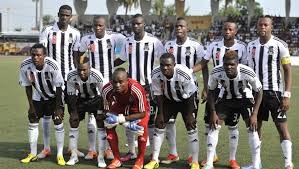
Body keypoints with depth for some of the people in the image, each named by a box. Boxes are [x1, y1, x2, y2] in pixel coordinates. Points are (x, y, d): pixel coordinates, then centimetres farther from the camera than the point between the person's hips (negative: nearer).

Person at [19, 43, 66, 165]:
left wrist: (58, 108, -18)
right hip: (38, 97, 3)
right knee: (32, 121, 2)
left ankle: (60, 155, 0)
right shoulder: (25, 66, -26)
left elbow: (58, 88, -22)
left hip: (54, 96, -3)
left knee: (58, 121, -9)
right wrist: (31, 106, -8)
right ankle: (33, 154, 15)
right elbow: (28, 86, -10)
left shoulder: (52, 65, -34)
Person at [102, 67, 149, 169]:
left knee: (142, 126, -27)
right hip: (121, 106, 4)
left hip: (138, 108, -4)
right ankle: (117, 159, 4)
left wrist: (123, 119, -36)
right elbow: (108, 111, -18)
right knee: (109, 125, -12)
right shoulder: (107, 90, -32)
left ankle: (140, 160, -8)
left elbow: (142, 113, -28)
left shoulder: (136, 90, -42)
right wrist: (126, 123, -29)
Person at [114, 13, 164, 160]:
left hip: (149, 85, -4)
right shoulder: (128, 42, 5)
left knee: (150, 119, 0)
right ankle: (131, 152, 18)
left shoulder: (153, 42, -9)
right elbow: (122, 59, 19)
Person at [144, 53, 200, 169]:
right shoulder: (155, 75, -27)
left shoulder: (184, 74, -37)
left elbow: (190, 96, -23)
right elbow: (158, 95, -11)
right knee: (159, 125, 0)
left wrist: (189, 115, -18)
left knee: (191, 127, -10)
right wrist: (161, 113, -8)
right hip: (168, 99, 3)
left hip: (186, 100, -3)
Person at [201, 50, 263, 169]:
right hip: (225, 98, 2)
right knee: (214, 127, -7)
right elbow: (211, 91, -8)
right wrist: (213, 112, -13)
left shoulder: (248, 73, -33)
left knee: (252, 128, -13)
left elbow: (259, 92, -16)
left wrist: (254, 114, -20)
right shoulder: (216, 73, -28)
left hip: (245, 98, -1)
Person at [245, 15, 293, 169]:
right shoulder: (251, 46, 8)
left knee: (282, 127, -5)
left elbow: (287, 70, -5)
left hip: (274, 92, -5)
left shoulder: (280, 45, -6)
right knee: (255, 126, 9)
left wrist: (287, 95, -11)